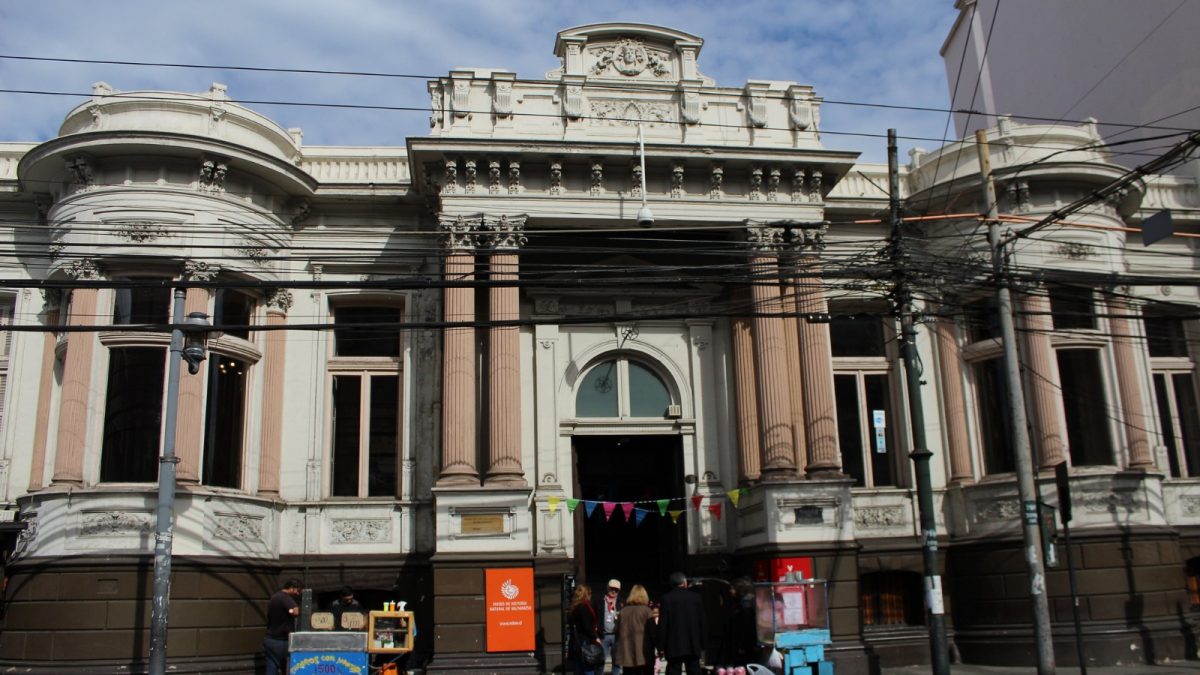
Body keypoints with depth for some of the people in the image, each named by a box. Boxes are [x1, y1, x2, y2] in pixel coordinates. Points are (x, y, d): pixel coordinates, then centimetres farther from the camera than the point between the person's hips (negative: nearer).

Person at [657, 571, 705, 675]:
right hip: (693, 646, 2)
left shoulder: (667, 598, -4)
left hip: (674, 646, -2)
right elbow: (702, 622, 5)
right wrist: (701, 645, 12)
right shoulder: (696, 598, 3)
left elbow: (662, 624, -6)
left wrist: (661, 646, -1)